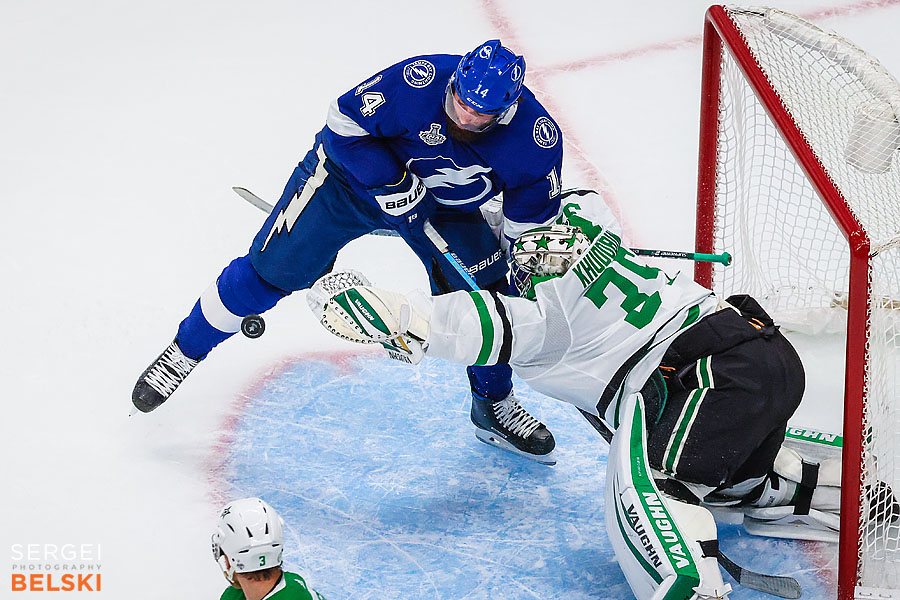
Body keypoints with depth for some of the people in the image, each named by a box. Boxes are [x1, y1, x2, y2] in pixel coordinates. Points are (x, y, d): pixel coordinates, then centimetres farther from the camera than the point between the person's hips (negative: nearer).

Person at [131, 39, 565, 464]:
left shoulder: (537, 139, -27)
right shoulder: (419, 82, -37)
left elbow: (532, 221, -11)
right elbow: (345, 121, -23)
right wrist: (391, 185, -29)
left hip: (448, 208, 3)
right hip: (353, 172, -2)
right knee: (273, 268, -7)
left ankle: (495, 407, 23)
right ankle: (185, 351, 14)